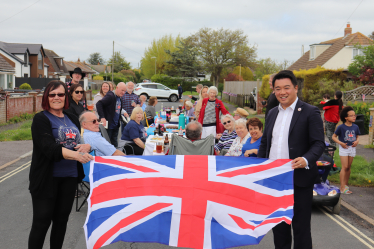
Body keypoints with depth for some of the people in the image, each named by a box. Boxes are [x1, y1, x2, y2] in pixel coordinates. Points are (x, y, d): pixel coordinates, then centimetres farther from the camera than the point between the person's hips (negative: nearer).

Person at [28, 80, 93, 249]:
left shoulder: (73, 119, 12)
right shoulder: (41, 119, -8)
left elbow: (81, 142, 17)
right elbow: (49, 148, -21)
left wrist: (86, 146, -9)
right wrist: (76, 155, -35)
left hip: (69, 177, 6)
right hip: (47, 178, -6)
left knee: (61, 219, 14)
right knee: (42, 221, -1)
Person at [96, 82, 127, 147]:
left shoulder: (119, 98, 12)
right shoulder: (110, 96, -15)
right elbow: (99, 104, -25)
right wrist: (102, 117, -30)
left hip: (115, 126, 8)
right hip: (108, 125, -8)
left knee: (114, 144, 11)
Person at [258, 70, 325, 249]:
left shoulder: (310, 112, -5)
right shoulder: (272, 113, 14)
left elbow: (319, 143, -10)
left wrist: (306, 160, -28)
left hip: (299, 180, -6)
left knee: (301, 227, 4)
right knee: (278, 226, 16)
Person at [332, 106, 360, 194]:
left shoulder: (355, 127, 2)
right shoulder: (341, 127, -12)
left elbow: (357, 136, 16)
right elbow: (334, 136, -5)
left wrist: (357, 141, -5)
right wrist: (340, 143, -18)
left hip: (352, 148, 5)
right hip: (344, 148, -5)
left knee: (348, 167, 11)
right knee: (344, 167, -9)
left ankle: (346, 185, 24)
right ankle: (342, 187, -7)